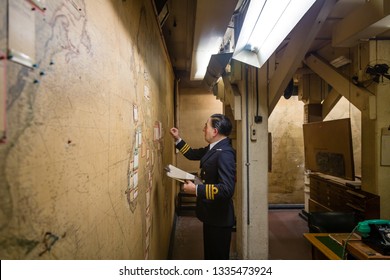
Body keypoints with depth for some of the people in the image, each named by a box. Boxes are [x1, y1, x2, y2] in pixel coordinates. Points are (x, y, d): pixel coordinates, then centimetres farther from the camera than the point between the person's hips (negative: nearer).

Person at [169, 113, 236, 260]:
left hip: (219, 217, -9)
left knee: (218, 256, 12)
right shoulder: (213, 148, 3)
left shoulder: (225, 153, -27)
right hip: (211, 214, 9)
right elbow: (193, 154, 19)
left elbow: (227, 189, -34)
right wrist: (177, 139, 13)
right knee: (210, 253, 27)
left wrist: (196, 189, -30)